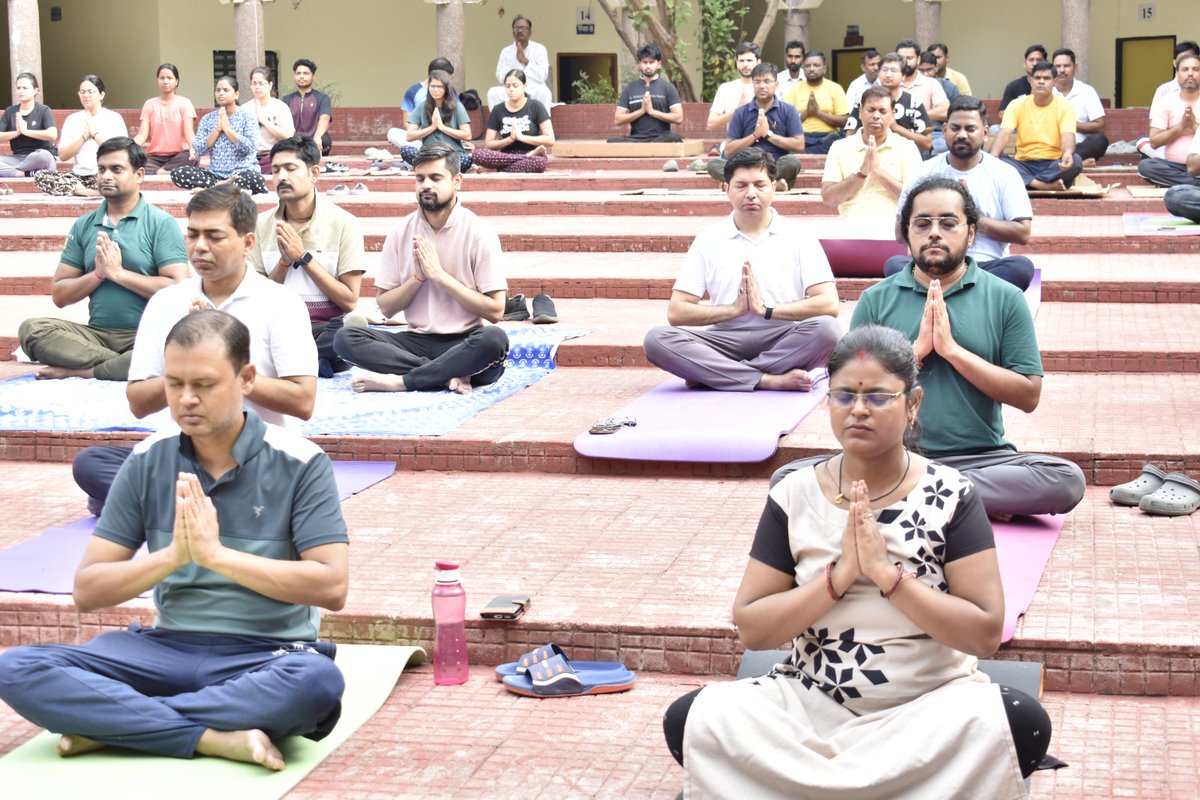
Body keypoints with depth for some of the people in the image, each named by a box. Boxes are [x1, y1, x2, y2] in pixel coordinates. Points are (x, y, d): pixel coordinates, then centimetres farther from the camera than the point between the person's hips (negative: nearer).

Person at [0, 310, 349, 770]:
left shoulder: (298, 463, -5)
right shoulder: (148, 462, 4)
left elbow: (332, 586, -14)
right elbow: (87, 591, 3)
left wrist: (217, 554, -17)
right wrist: (172, 555, -15)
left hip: (268, 655, -2)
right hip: (169, 647, 3)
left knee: (318, 681, -39)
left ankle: (114, 723, -24)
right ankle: (212, 737, -27)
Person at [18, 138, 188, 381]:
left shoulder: (161, 223, 0)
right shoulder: (84, 226, 12)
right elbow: (59, 295, 10)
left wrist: (118, 272, -9)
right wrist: (98, 273, -7)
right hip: (97, 333, 4)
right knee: (32, 329, -22)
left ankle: (80, 371, -19)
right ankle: (124, 367, -21)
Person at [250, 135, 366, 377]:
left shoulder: (343, 223, -1)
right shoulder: (263, 224, 9)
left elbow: (349, 301, -4)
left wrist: (303, 257, -9)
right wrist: (284, 261, -6)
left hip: (327, 328, -2)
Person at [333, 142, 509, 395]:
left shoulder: (479, 233, -4)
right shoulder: (401, 234, 6)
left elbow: (495, 311, -9)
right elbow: (385, 307, 7)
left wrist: (439, 274, -12)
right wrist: (418, 277, -10)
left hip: (465, 345, -3)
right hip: (417, 341, 4)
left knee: (494, 339, -37)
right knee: (345, 338, -20)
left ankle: (401, 381, -26)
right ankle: (451, 376, -27)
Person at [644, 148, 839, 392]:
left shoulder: (799, 240, 7)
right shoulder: (708, 242, 11)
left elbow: (828, 304, -6)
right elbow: (676, 313, 4)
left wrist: (766, 310, -11)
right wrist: (734, 309, -8)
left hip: (783, 343, -1)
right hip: (726, 342, 1)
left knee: (827, 328, -32)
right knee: (658, 338, -25)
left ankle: (715, 375, -24)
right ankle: (771, 379, -31)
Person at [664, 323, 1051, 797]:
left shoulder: (950, 496, -4)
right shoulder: (793, 497, 0)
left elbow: (985, 634, -10)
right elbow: (750, 629, -4)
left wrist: (888, 574, -20)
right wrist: (840, 575, -17)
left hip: (930, 704, -1)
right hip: (813, 702, 1)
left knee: (1022, 723, -32)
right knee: (690, 721, -24)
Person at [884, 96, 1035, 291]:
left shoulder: (1004, 174, 6)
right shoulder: (926, 172, 9)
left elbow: (1023, 233, -1)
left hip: (988, 266, -1)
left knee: (1022, 266, -33)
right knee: (894, 264, -29)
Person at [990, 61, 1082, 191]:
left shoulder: (1065, 107, 0)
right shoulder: (1017, 105, 3)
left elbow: (1067, 136, -16)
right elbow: (1004, 134, -11)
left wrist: (1068, 153, -42)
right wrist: (993, 156, -34)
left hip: (1053, 166, -1)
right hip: (1024, 165, 1)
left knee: (1075, 160, -32)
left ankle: (1028, 183, -25)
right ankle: (1046, 185, -36)